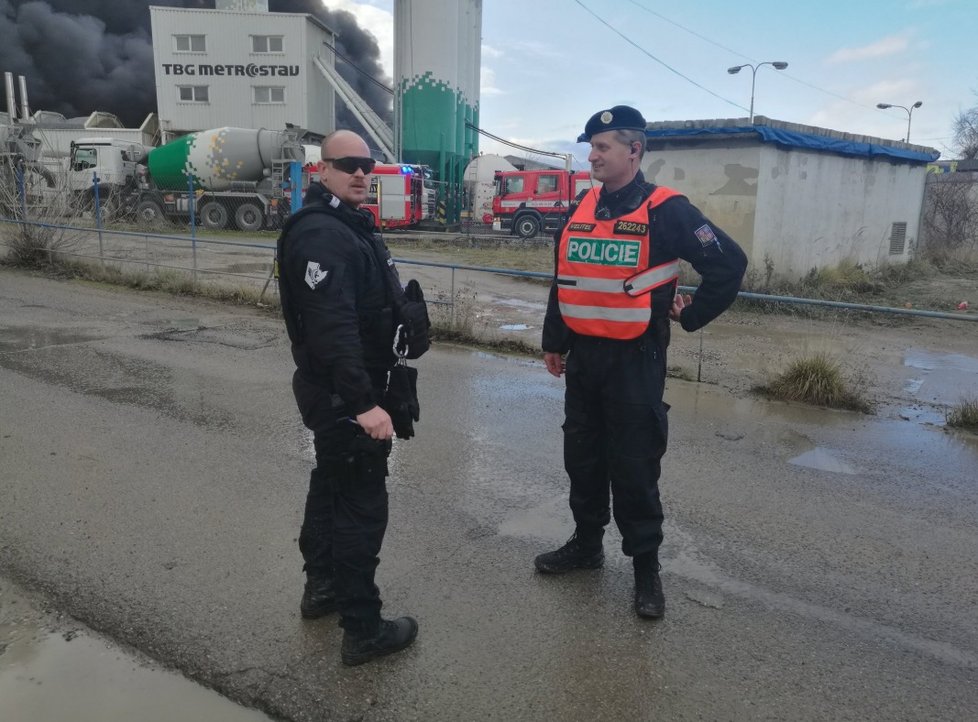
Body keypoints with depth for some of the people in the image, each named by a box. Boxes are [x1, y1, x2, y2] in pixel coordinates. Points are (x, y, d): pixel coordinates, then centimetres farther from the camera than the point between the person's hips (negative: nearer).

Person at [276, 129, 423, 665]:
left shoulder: (351, 225, 14)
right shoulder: (321, 234, -22)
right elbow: (333, 328, -32)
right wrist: (364, 401, -35)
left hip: (338, 391, 11)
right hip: (343, 395, -11)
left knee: (331, 485, 21)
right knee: (362, 505, -3)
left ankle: (321, 586, 40)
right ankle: (363, 630, 9)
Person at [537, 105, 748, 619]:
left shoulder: (666, 210, -10)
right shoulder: (582, 208, 9)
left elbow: (729, 263, -8)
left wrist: (690, 315, -3)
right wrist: (553, 341, 17)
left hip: (634, 361, -6)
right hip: (582, 356, 6)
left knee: (634, 467, 2)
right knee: (582, 459, 16)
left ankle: (646, 565, 18)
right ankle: (586, 543, 34)